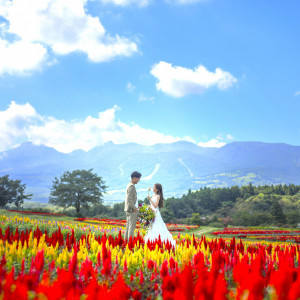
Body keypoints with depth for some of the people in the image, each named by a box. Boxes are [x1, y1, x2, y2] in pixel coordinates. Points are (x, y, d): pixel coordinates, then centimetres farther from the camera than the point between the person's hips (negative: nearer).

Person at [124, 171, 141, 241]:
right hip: (132, 210, -10)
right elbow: (129, 199, -22)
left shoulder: (129, 185, 15)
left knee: (128, 226, 12)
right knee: (132, 227, -8)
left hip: (128, 210, 10)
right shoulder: (131, 186, -15)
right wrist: (134, 208, -18)